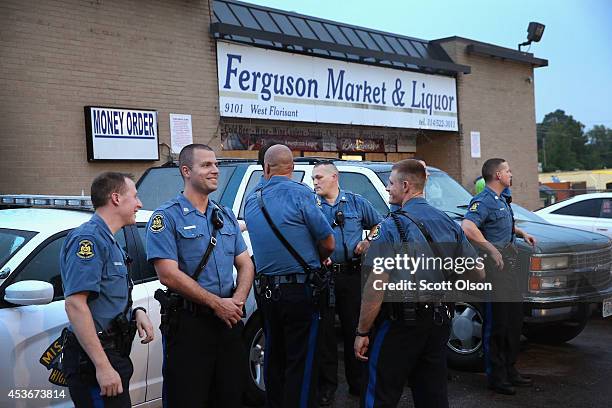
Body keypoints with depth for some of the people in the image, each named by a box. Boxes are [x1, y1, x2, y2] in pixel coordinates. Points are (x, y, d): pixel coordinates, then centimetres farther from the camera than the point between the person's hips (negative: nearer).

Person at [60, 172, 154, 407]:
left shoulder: (109, 241, 18)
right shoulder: (88, 238, -14)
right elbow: (75, 305, -24)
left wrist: (136, 313, 6)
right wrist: (103, 367, -28)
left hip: (113, 352, 10)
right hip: (92, 360, -10)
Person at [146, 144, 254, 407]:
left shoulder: (226, 216, 13)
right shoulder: (167, 217, -8)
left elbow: (245, 264, 11)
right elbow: (169, 275, -17)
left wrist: (238, 300, -9)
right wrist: (217, 303, -17)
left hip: (229, 320, 6)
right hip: (188, 323, -6)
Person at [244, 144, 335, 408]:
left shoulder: (251, 201, 6)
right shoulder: (300, 194, -12)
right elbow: (328, 243, -9)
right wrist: (316, 261, 13)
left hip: (265, 291, 6)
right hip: (301, 290, -6)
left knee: (274, 358, 18)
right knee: (301, 363, 1)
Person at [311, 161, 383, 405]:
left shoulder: (357, 202, 9)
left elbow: (377, 225, 19)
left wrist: (368, 242, 1)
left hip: (352, 274, 1)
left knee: (355, 328, 8)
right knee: (324, 330, 3)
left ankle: (357, 381, 22)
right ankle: (327, 384, 14)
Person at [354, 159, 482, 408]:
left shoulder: (393, 225, -13)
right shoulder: (449, 224, 7)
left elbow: (376, 284, -20)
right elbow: (478, 273, 12)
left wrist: (362, 332, -15)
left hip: (399, 324, -6)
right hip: (439, 322, 7)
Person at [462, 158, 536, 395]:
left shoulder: (501, 199, 17)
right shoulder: (484, 201, -15)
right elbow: (467, 227, -32)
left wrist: (521, 233, 21)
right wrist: (492, 250, -29)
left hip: (508, 262, 10)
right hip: (493, 263, -10)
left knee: (514, 317, 17)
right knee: (497, 322, -4)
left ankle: (509, 370, 30)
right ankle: (496, 377, 6)